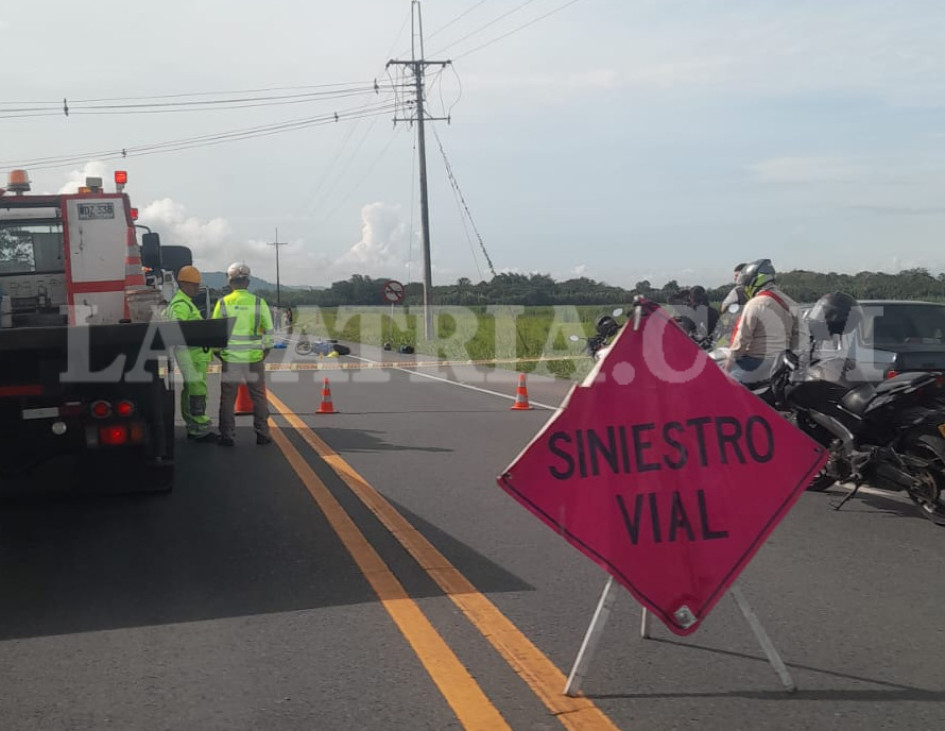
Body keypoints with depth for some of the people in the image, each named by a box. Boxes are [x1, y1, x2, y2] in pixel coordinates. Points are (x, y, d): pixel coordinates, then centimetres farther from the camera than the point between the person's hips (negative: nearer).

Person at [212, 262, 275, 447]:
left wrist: (217, 352, 15)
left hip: (230, 358, 0)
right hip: (254, 358, 0)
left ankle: (227, 435, 10)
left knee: (228, 399, 8)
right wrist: (266, 352, 13)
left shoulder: (223, 303, -2)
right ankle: (262, 434, 13)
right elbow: (268, 331, 2)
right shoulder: (259, 302, -2)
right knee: (258, 397, 11)